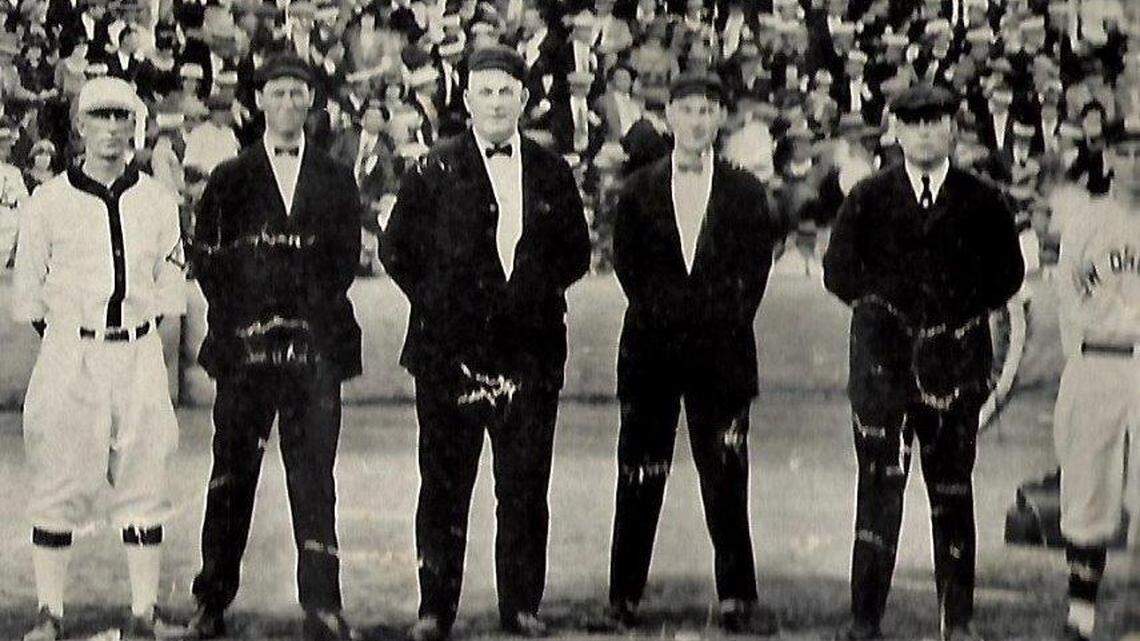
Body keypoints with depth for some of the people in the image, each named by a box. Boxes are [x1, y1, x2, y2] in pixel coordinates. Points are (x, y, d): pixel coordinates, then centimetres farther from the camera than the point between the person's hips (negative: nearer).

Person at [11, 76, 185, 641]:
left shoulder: (158, 200, 9)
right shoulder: (48, 202, 2)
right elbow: (27, 291, 6)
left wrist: (145, 312, 4)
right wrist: (66, 335, 2)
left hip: (139, 353, 2)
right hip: (69, 353, -2)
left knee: (144, 482, 2)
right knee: (58, 483, -3)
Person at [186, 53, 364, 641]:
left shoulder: (335, 180, 13)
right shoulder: (230, 180, 10)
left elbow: (347, 255, 8)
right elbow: (206, 257, 6)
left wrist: (319, 316, -3)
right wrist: (236, 322, -4)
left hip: (316, 346, 0)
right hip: (245, 343, 0)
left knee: (314, 476, -5)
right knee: (232, 475, 4)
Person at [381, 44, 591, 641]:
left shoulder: (552, 173, 9)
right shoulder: (433, 172, 2)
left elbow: (576, 251, 16)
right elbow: (396, 249, 6)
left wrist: (534, 293, 6)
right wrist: (437, 303, 2)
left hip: (531, 351, 2)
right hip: (450, 348, -1)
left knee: (525, 488, 3)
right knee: (444, 486, 3)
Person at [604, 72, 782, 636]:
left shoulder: (744, 192, 7)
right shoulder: (639, 191, 8)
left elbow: (756, 265, 6)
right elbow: (626, 262, 8)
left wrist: (731, 316, -1)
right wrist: (656, 312, 2)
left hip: (722, 347, 0)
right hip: (652, 346, 0)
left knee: (726, 478, -1)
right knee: (640, 478, 3)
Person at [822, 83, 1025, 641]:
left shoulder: (982, 202, 7)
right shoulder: (867, 199, 7)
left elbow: (1008, 272, 9)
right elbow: (838, 269, 7)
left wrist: (961, 310, -3)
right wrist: (882, 305, -4)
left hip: (955, 361, 1)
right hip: (883, 359, 0)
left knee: (953, 490, 5)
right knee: (879, 486, -5)